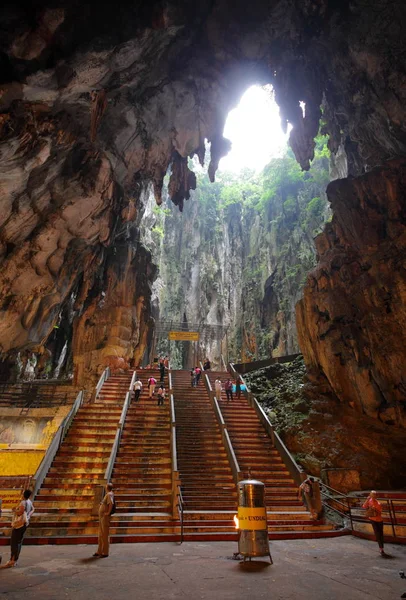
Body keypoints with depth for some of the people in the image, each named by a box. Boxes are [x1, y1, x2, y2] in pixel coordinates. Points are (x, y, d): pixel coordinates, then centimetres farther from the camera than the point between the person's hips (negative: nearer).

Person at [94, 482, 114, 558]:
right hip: (101, 517, 10)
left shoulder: (109, 494, -15)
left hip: (105, 518, -10)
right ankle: (99, 551, 25)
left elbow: (111, 503, -34)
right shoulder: (107, 494, 15)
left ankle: (105, 553, 2)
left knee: (105, 535, -4)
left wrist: (108, 512, -25)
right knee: (101, 535, 16)